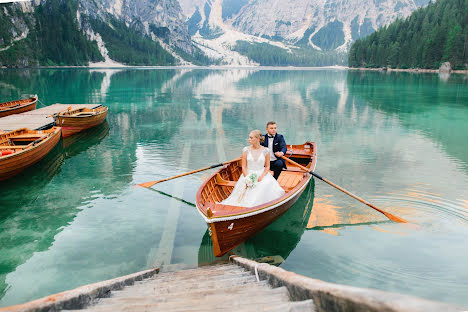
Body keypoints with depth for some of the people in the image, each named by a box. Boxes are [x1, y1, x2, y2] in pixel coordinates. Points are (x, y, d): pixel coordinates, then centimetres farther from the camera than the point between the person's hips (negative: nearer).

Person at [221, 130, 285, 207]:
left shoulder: (265, 151, 1)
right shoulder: (246, 150, 2)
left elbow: (267, 166, 5)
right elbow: (244, 167, 2)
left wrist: (261, 177, -12)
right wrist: (247, 178, -13)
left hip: (262, 174, 0)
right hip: (248, 174, 0)